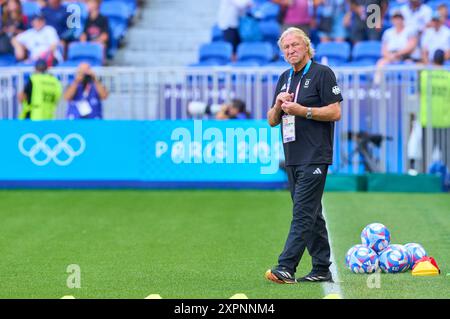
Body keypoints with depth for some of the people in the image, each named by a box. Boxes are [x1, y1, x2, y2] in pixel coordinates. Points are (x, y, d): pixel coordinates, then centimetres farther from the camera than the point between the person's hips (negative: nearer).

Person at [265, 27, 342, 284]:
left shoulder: (322, 73, -4)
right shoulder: (285, 79, 18)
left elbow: (335, 112, -11)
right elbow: (272, 121, 19)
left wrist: (302, 111, -17)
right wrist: (278, 106, -3)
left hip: (315, 157, -8)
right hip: (293, 158, 8)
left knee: (303, 213, -12)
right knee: (311, 214, 10)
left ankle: (286, 267, -20)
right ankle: (322, 269, 15)